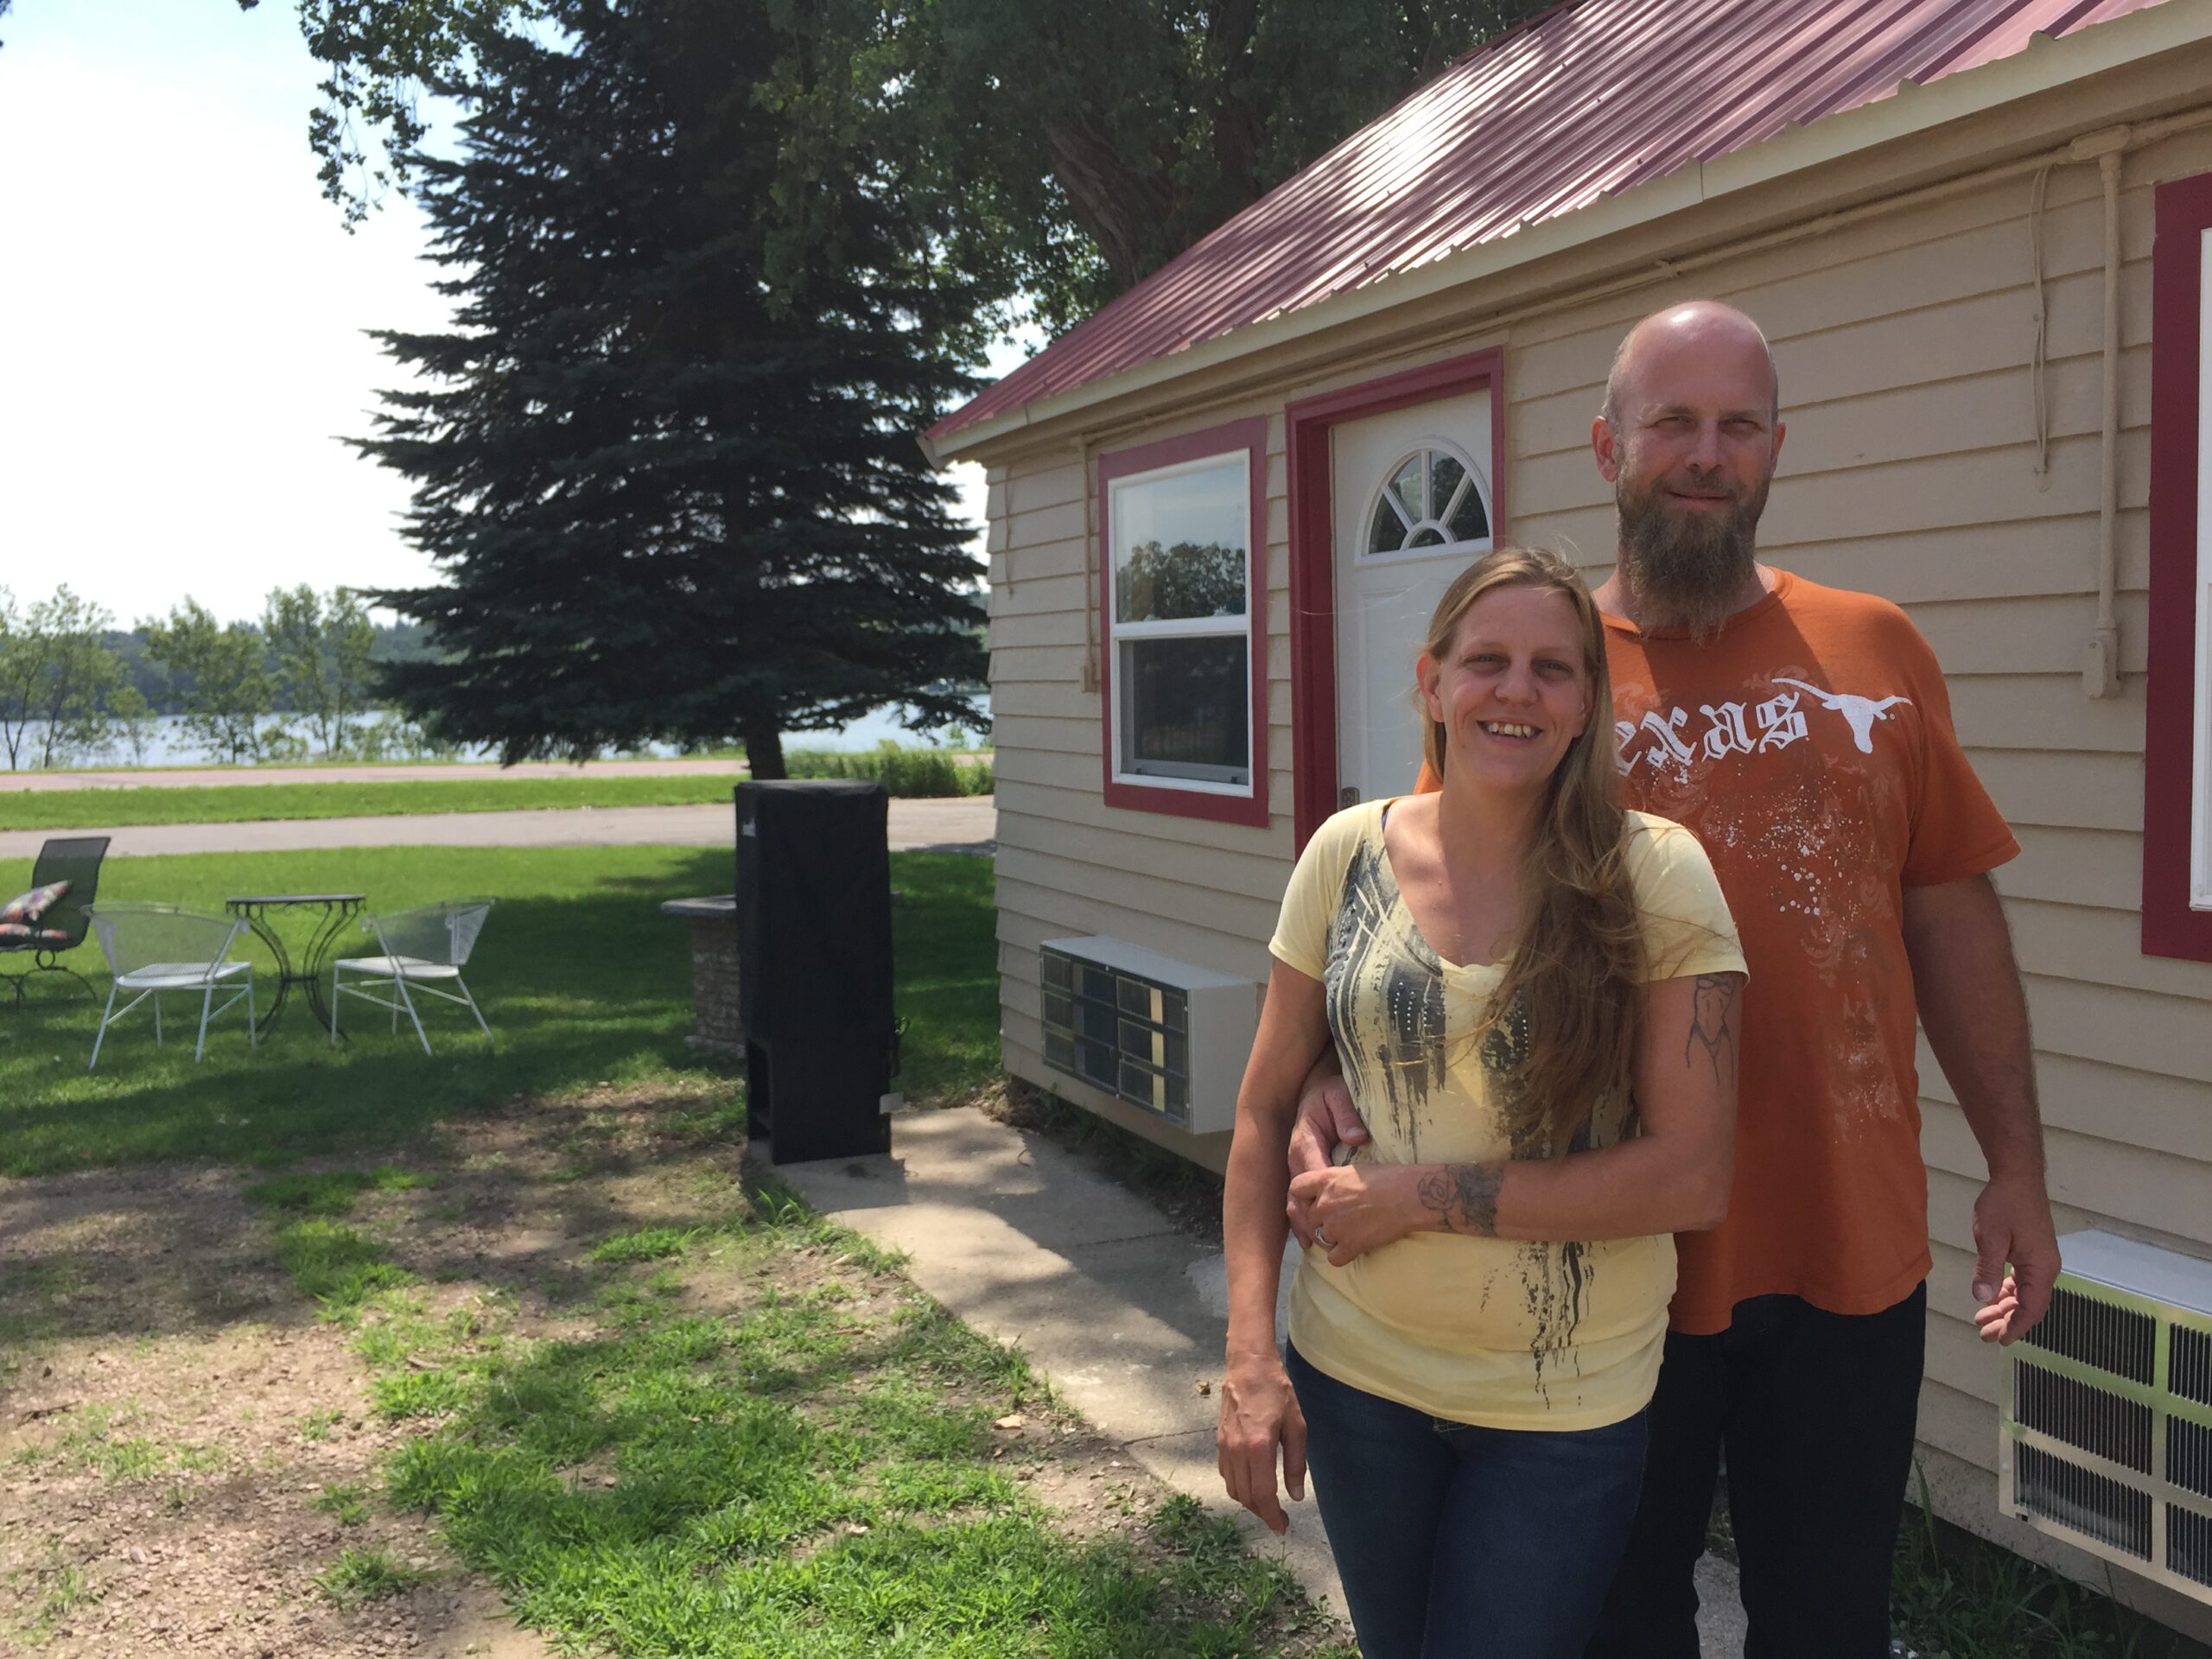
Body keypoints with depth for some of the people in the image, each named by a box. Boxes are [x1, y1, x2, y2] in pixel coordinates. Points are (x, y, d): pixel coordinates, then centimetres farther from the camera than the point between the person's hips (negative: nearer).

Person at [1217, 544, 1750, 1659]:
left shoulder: (1656, 877, -13)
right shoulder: (1349, 854, -6)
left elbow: (1691, 1177, -15)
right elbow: (1265, 1111, 1)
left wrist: (1423, 1195, -17)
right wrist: (1250, 1358, -6)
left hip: (1565, 1408, -2)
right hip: (1353, 1369, 3)